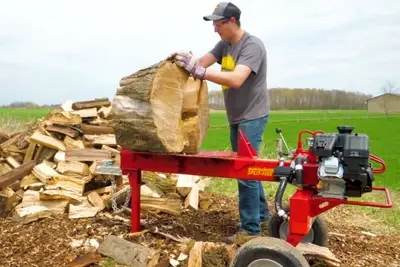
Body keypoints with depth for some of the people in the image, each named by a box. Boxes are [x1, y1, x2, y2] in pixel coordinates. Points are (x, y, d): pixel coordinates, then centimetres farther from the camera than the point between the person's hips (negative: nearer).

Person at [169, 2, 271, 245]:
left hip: (253, 117, -9)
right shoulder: (224, 44, 9)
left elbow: (236, 79, -32)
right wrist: (183, 61, -18)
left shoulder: (252, 45, -18)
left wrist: (197, 70, -36)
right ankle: (262, 216, 31)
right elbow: (202, 62, 1)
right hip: (236, 117, 9)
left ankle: (251, 230, 4)